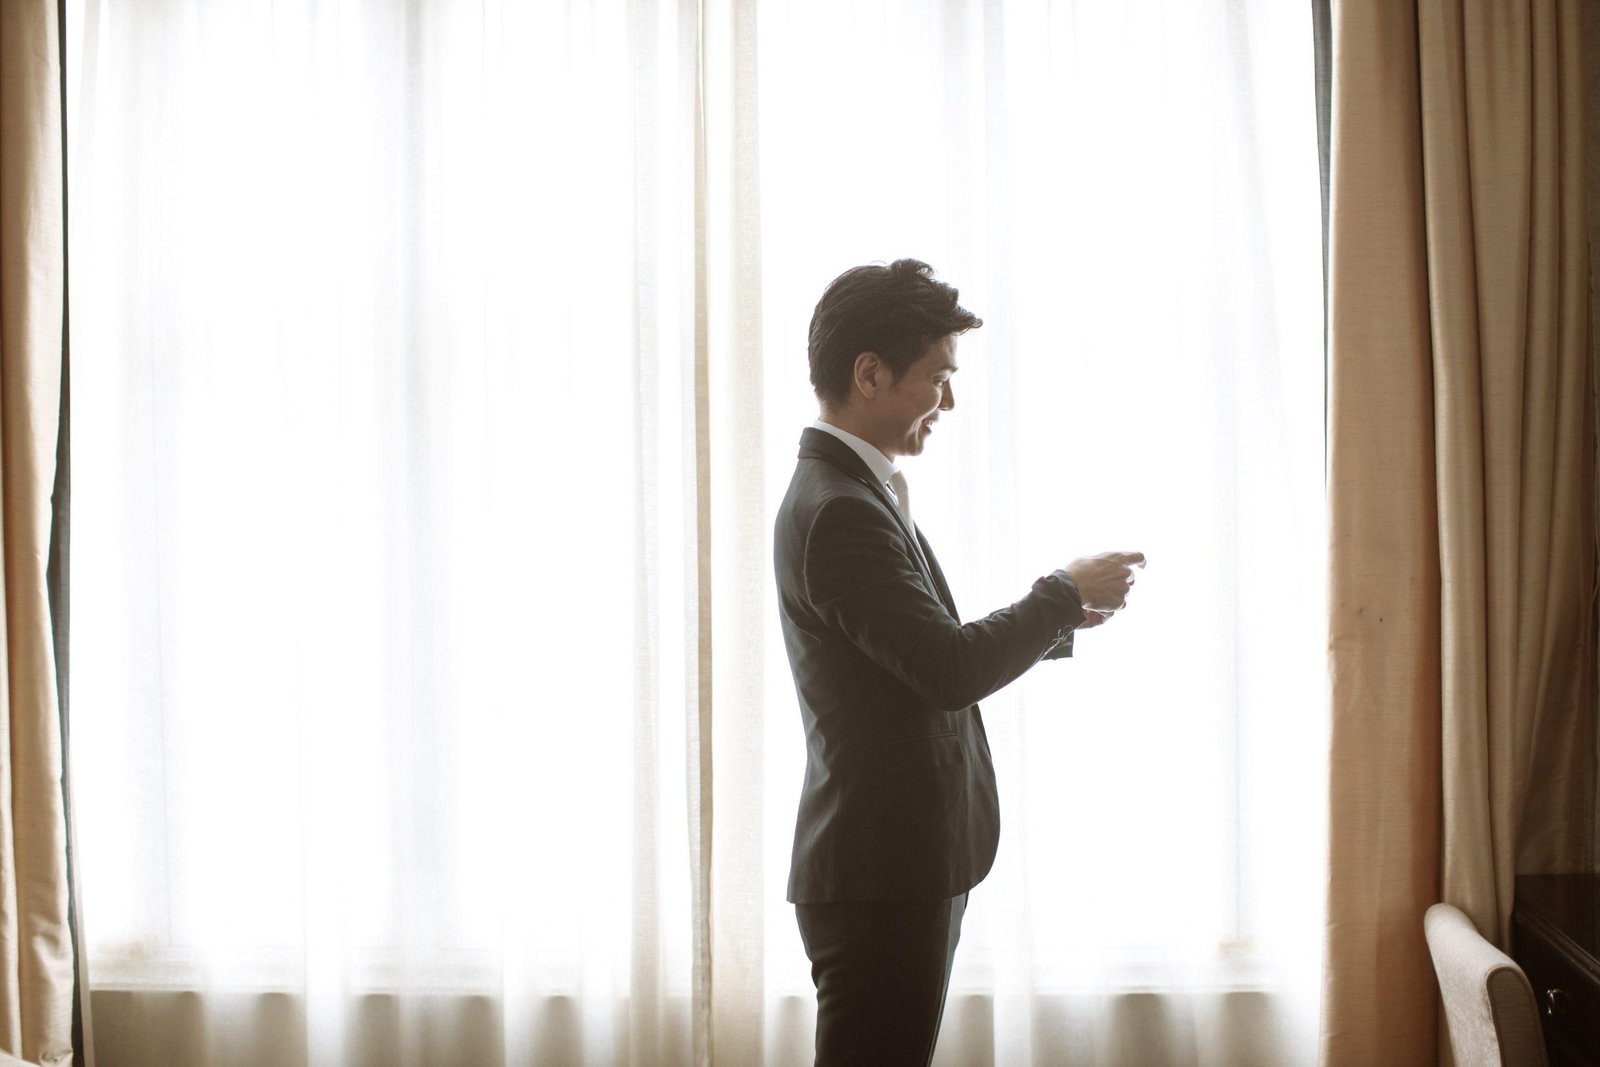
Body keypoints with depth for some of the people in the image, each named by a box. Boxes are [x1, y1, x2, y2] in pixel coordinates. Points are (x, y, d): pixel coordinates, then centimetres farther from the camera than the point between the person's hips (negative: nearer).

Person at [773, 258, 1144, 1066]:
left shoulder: (855, 492, 14)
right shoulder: (840, 511, -19)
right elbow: (951, 671, -25)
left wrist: (1056, 620, 10)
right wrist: (1066, 594, -11)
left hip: (902, 863, 10)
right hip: (880, 874, -10)